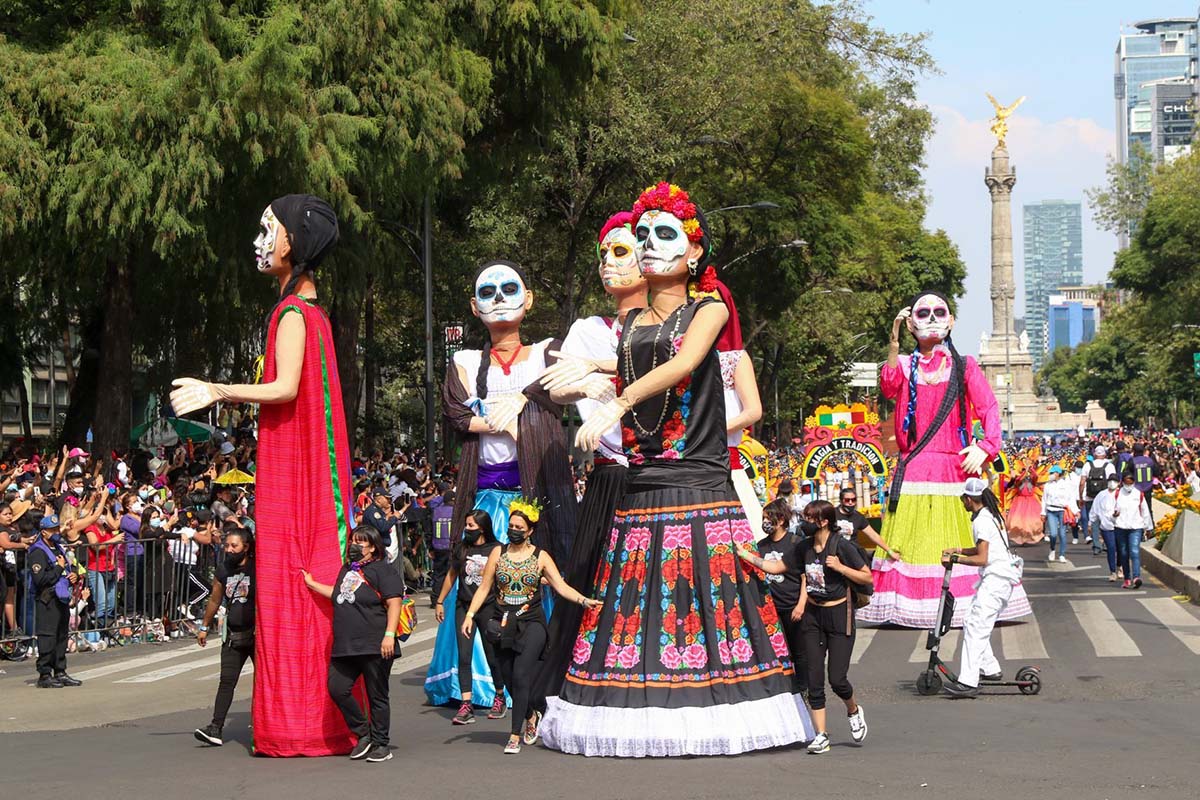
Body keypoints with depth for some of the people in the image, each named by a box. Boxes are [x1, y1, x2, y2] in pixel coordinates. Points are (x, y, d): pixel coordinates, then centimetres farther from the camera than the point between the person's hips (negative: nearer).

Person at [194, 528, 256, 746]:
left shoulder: (257, 568, -9)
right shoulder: (223, 570, 7)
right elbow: (215, 600, 20)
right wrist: (204, 626, 24)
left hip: (257, 634, -4)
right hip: (233, 635, 4)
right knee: (227, 681, -3)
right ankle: (216, 728, -8)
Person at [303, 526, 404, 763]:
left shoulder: (383, 570, -5)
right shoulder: (347, 569, 19)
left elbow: (394, 603, -12)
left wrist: (389, 635, -21)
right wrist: (312, 584, 40)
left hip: (374, 646, -7)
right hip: (345, 646, 8)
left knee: (377, 696, 1)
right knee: (337, 689, -1)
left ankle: (381, 744, 11)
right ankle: (363, 734, 16)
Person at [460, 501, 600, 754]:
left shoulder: (540, 557, 3)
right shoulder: (498, 553, 7)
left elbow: (561, 586, -2)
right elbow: (484, 588, 7)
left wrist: (584, 600, -17)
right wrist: (470, 614, -2)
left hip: (531, 622, -3)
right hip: (504, 624, 3)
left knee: (521, 675, -15)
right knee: (509, 679, 5)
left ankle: (515, 736, -11)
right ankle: (532, 714, 35)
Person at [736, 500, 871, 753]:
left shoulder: (841, 546, -11)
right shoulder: (805, 548, 4)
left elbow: (868, 578, -8)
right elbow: (776, 567, 13)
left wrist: (840, 567, -20)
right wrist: (745, 554, 7)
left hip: (839, 615, -5)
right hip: (812, 615, 5)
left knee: (837, 679, -7)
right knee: (814, 679, 0)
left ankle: (854, 711, 26)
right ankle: (821, 735, 5)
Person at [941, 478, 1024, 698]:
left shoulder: (982, 521, -14)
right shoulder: (993, 516, 16)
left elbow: (982, 559, -20)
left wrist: (954, 559, -14)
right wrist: (959, 550, 17)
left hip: (996, 579, -10)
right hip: (1001, 577, 10)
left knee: (975, 627, -15)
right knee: (971, 624, 17)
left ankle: (968, 682, -22)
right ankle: (990, 669, 23)